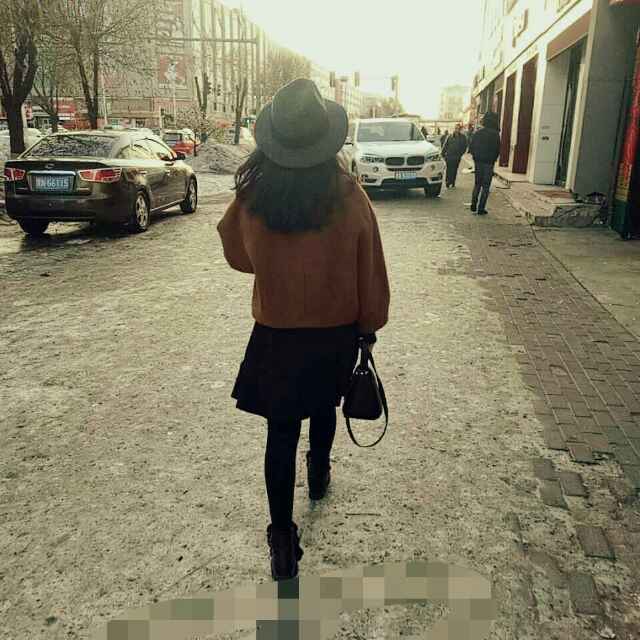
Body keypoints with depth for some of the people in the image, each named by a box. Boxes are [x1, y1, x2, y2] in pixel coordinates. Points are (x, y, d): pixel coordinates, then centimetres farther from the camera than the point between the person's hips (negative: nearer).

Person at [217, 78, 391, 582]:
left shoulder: (252, 198, -15)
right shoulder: (349, 197, -17)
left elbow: (239, 258, 3)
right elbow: (371, 275, -9)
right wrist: (370, 325, 7)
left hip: (276, 334, -1)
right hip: (337, 332, 1)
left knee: (281, 431, 9)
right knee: (324, 407, 27)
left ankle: (283, 539, 13)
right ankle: (320, 475, 52)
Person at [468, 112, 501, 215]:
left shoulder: (478, 132, 3)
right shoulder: (495, 134, -9)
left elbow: (471, 147, 5)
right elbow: (497, 150, -7)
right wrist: (493, 159, 8)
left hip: (478, 161, 4)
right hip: (488, 163, -4)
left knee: (477, 184, 18)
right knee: (486, 186, 2)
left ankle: (473, 205, 9)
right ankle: (481, 208, -1)